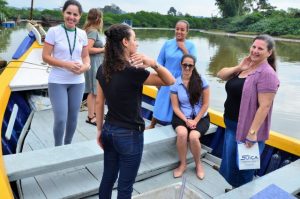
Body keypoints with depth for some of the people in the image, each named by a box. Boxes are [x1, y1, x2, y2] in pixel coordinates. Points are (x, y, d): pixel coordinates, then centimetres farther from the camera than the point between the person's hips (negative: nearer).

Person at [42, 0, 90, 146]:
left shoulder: (82, 34, 4)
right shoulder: (53, 31, -7)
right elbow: (45, 56, -7)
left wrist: (86, 66, -11)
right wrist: (66, 64, -20)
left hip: (77, 82, 4)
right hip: (57, 82, -4)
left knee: (73, 118, 12)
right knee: (61, 119, -5)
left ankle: (68, 146, 33)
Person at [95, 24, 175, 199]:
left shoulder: (103, 69, -1)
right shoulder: (133, 72, -21)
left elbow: (99, 102, 5)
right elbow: (170, 81, -14)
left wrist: (100, 130, 14)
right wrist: (154, 64, -29)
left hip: (109, 130, 7)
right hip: (130, 135, -7)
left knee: (108, 178, 23)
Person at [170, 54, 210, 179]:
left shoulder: (201, 81, -6)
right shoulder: (175, 83, -3)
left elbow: (205, 104, -4)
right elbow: (175, 107, -2)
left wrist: (195, 121, -12)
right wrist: (186, 120, -15)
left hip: (200, 117, -1)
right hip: (182, 117, 1)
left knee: (193, 136, -29)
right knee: (182, 133, -32)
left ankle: (198, 164, 2)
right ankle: (182, 164, -5)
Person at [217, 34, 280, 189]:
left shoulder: (266, 73, -19)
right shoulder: (246, 67, 7)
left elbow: (264, 106, -23)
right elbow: (221, 75, 7)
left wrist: (253, 132, -25)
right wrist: (238, 68, -8)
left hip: (247, 128, -8)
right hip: (231, 125, 8)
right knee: (230, 161, 21)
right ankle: (234, 189, 43)